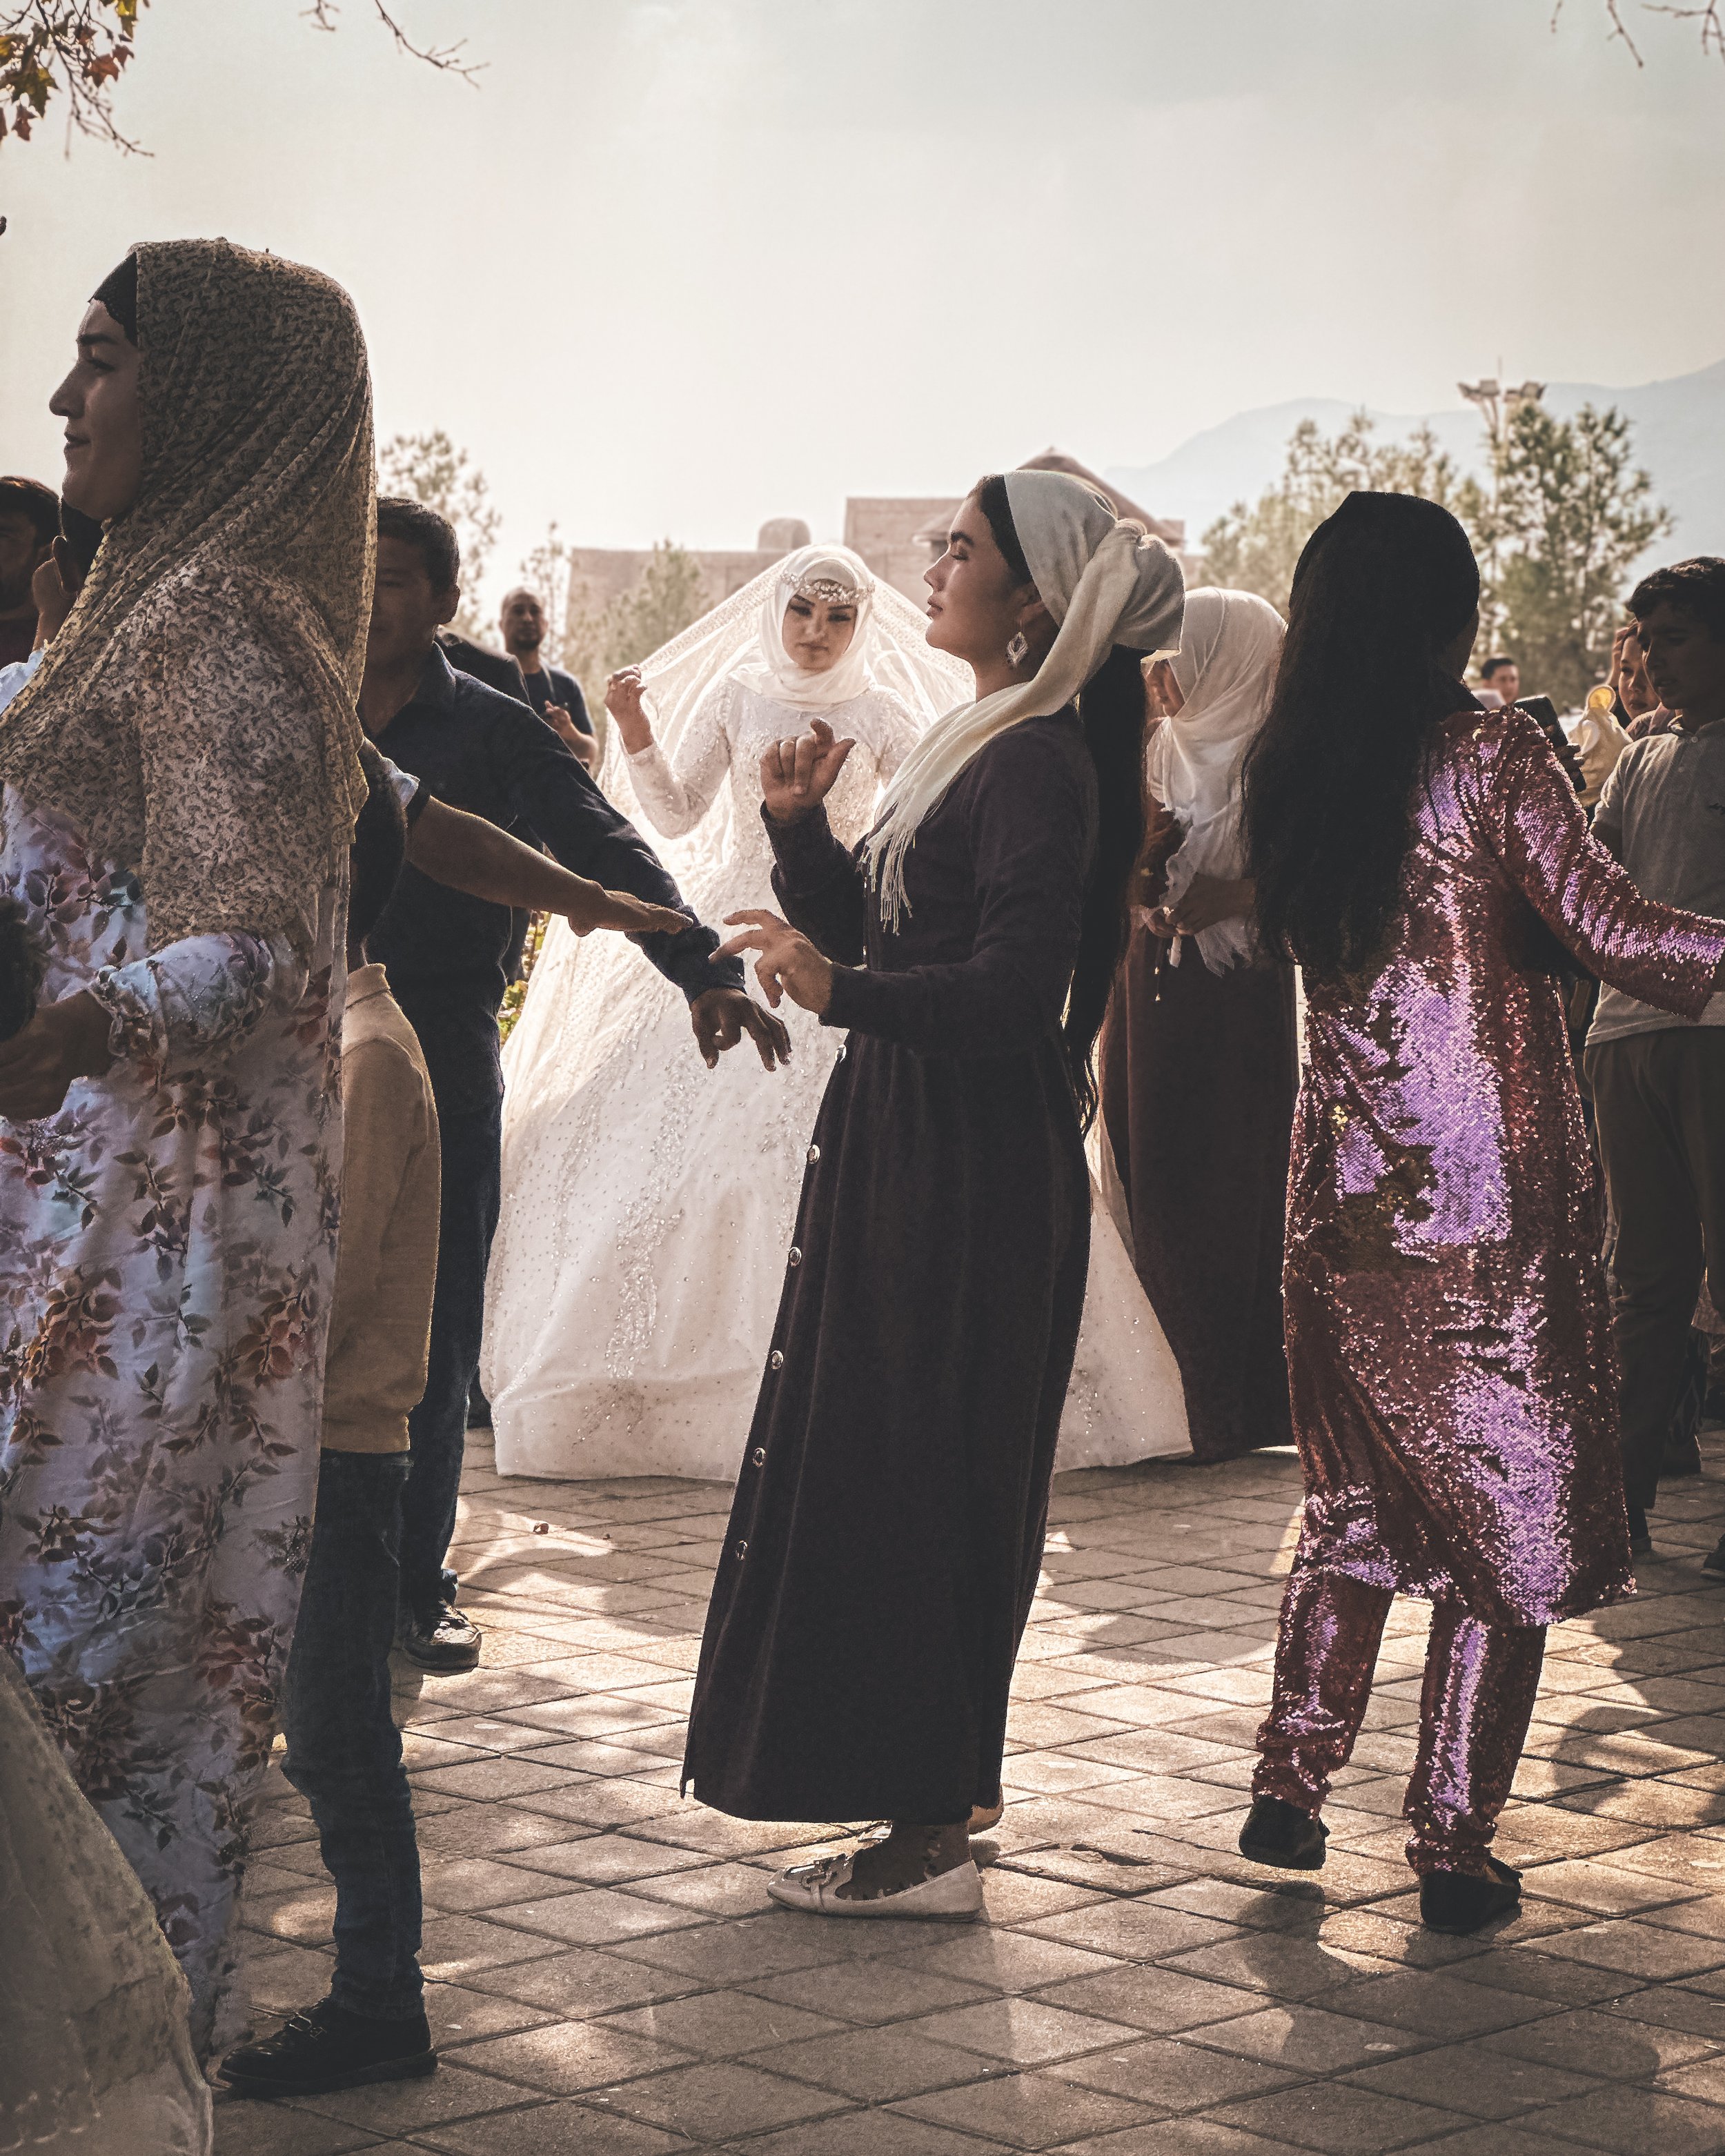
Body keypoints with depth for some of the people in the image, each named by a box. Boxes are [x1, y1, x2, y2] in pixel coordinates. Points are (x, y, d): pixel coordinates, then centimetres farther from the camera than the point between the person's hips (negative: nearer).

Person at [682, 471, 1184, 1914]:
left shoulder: (1043, 765, -16)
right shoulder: (977, 743, 15)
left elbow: (1015, 989, -25)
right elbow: (859, 920, 16)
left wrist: (845, 993, -38)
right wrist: (802, 826, 0)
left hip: (971, 1170, -10)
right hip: (905, 1146, 10)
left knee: (912, 1473, -7)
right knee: (876, 1459, 15)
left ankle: (933, 1840, -1)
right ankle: (939, 1783, 25)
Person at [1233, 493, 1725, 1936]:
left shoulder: (1285, 777, 4)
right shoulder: (1492, 755, -11)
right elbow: (1607, 927, -17)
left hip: (1345, 1198, 5)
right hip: (1496, 1196, -5)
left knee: (1358, 1503, 19)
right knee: (1511, 1515, 3)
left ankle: (1290, 1789, 17)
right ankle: (1456, 1848, 3)